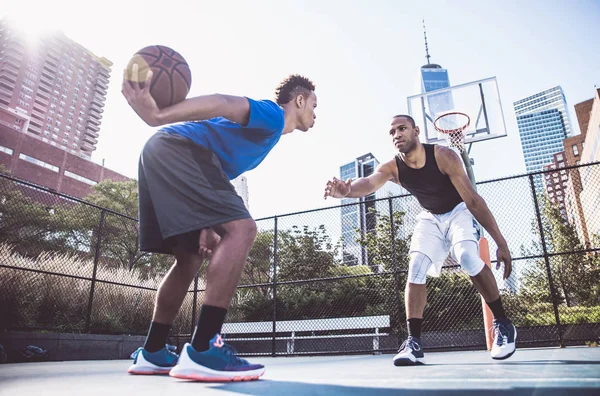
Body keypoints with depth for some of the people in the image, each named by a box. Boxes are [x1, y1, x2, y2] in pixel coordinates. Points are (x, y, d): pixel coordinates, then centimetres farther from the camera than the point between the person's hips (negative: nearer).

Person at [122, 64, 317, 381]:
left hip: (161, 154, 10)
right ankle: (201, 352, -23)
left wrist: (206, 227, 12)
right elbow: (223, 104, -18)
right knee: (240, 228, -19)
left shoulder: (266, 131, 29)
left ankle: (152, 353, 18)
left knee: (191, 257, 12)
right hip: (177, 148, -10)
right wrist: (157, 116, -33)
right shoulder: (273, 115, 1)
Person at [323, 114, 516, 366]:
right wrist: (348, 190, -67)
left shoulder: (444, 156, -27)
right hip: (430, 217, 3)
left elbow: (473, 199, -25)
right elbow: (369, 183, -42)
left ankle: (503, 324, -9)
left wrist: (501, 242, -25)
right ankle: (414, 342, -15)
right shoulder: (392, 168, -18)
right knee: (416, 267, -16)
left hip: (459, 211, -3)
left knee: (467, 256, -30)